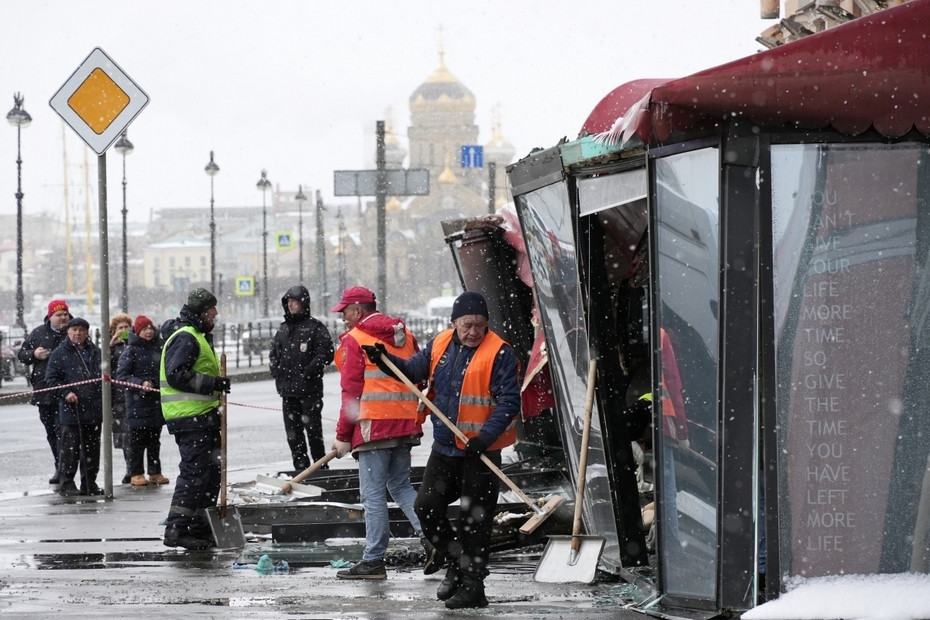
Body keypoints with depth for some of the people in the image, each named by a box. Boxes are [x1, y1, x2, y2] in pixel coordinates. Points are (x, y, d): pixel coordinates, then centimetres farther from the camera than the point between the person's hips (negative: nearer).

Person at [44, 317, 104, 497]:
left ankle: (89, 482, 16)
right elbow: (51, 378, -3)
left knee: (92, 447, 9)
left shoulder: (95, 353, 14)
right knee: (70, 447, -5)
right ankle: (66, 483, 0)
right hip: (71, 410, -5)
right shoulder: (60, 353, 0)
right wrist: (65, 393, -15)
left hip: (94, 410, 5)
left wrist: (104, 397, 14)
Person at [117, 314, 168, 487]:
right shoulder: (131, 351, -5)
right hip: (138, 401, -5)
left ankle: (155, 472, 17)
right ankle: (136, 474, 3)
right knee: (138, 439, -3)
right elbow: (121, 375, -10)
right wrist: (141, 384, -21)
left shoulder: (159, 348, 11)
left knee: (155, 439, 10)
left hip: (157, 401, 5)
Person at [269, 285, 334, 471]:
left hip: (309, 390, -7)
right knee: (293, 433, 7)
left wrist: (308, 371, -15)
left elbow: (326, 353, -12)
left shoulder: (315, 328, -4)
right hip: (287, 389, 7)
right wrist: (275, 369, 8)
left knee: (313, 429, -4)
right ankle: (300, 468, 14)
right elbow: (274, 352, 26)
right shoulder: (283, 328, 17)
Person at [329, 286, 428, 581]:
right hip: (406, 424, 7)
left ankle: (373, 560, 0)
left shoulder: (354, 339, -5)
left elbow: (351, 391, -8)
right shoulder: (404, 335, 15)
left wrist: (343, 436, -3)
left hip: (373, 424, -7)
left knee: (373, 493, -2)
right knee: (401, 485, 17)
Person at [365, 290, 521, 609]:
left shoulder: (499, 354, -13)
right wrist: (384, 359, -2)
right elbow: (413, 370, 16)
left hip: (481, 451, -6)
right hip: (445, 447, 6)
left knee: (474, 521, -1)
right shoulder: (440, 346, 6)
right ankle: (455, 563, 26)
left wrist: (486, 436, -25)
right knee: (426, 506, 6)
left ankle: (472, 585, 7)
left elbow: (509, 402, -16)